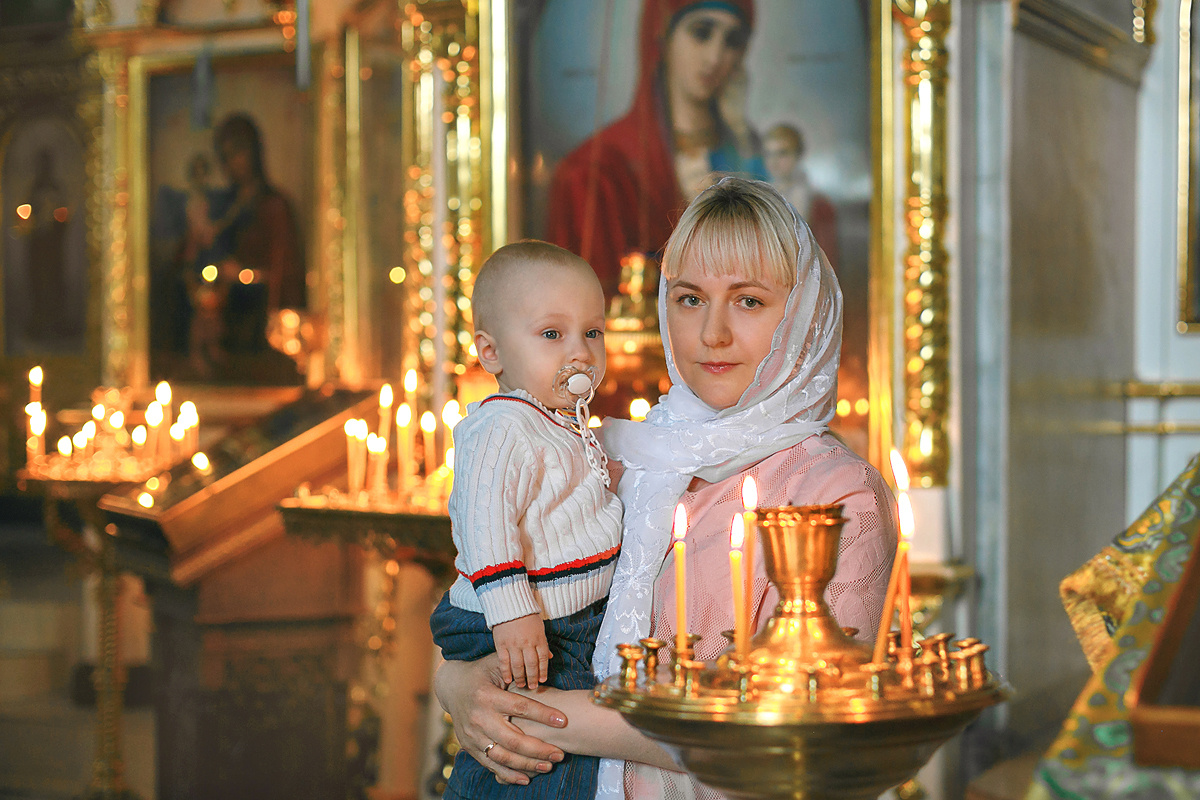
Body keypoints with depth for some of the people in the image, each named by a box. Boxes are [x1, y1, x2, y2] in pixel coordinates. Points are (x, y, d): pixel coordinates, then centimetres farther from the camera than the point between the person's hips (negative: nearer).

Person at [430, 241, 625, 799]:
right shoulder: (502, 429, -20)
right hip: (521, 639, -10)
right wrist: (510, 612, -36)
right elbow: (483, 520, -30)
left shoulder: (565, 427, 14)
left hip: (577, 632, 10)